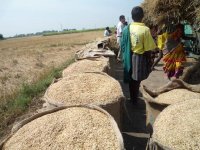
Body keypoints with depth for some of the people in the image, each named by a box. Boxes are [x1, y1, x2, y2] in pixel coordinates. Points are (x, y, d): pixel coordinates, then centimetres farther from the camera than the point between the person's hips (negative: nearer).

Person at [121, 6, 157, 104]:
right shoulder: (145, 29, -15)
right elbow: (148, 49, -13)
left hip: (129, 58, 4)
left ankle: (132, 99, 32)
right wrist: (149, 61, 0)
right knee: (137, 80, 8)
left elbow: (123, 45, 3)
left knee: (131, 79, 17)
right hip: (140, 58, -4)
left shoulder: (127, 29, -3)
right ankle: (134, 100, 21)